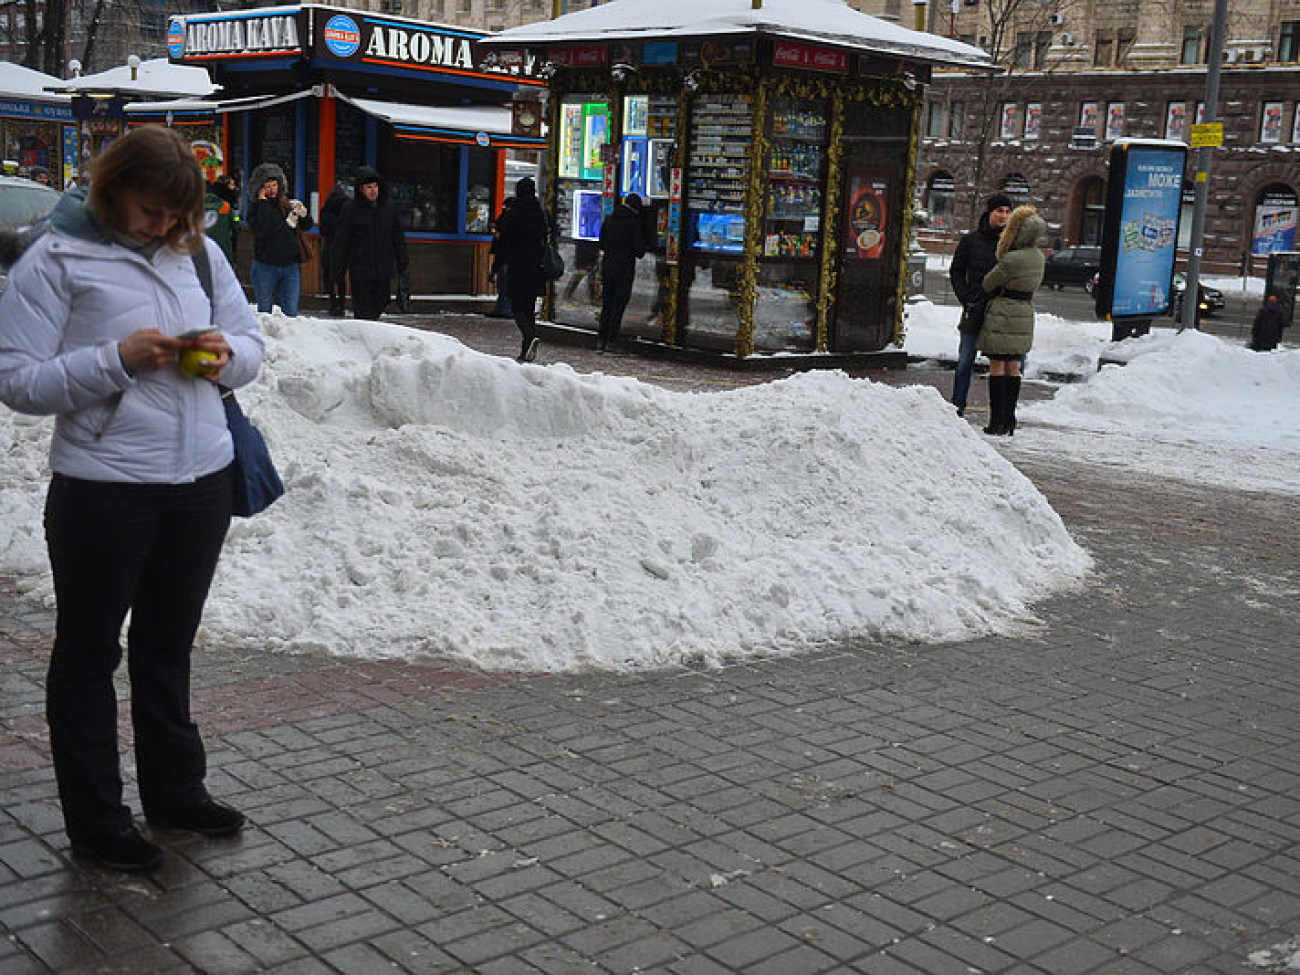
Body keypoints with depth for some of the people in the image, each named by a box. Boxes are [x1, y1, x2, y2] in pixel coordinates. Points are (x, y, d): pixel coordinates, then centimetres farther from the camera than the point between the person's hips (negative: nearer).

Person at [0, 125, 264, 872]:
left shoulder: (198, 251, 6)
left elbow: (252, 346, 13)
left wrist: (227, 355, -9)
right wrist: (117, 360, -22)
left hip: (201, 481, 5)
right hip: (103, 489, -5)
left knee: (168, 647, 19)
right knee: (89, 652, 9)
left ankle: (176, 791, 34)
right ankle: (96, 820, 21)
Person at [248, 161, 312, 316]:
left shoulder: (288, 204, 7)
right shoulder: (255, 206, -2)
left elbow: (307, 226, 7)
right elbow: (259, 230, -18)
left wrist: (302, 212, -14)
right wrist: (263, 203, -14)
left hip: (290, 265, 2)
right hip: (265, 266, -2)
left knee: (291, 313, 2)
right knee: (264, 311, 7)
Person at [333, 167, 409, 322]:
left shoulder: (389, 206, 7)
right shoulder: (350, 209, -3)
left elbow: (398, 237, 13)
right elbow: (341, 239, 0)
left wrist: (402, 262, 11)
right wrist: (340, 266, -3)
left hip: (384, 268, 4)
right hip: (360, 269, -4)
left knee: (382, 301, 12)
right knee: (363, 310, -3)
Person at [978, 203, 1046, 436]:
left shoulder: (1011, 260, -20)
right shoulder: (1039, 257, 4)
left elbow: (988, 283, -7)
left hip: (1002, 315, -7)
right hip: (1025, 314, 7)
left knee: (997, 367, -1)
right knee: (1013, 368, 12)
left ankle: (997, 422, -1)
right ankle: (1009, 421, 16)